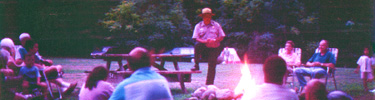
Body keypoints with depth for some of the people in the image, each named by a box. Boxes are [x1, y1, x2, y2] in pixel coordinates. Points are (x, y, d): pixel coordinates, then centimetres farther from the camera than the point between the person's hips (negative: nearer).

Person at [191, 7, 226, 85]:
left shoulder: (216, 25, 13)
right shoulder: (198, 26, 9)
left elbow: (222, 37, 8)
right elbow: (196, 38, -2)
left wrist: (215, 40, -14)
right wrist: (205, 41, -20)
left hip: (214, 49, 1)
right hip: (204, 48, -1)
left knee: (212, 66, -6)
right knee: (197, 44, -33)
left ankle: (209, 84, 0)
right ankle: (196, 65, -24)